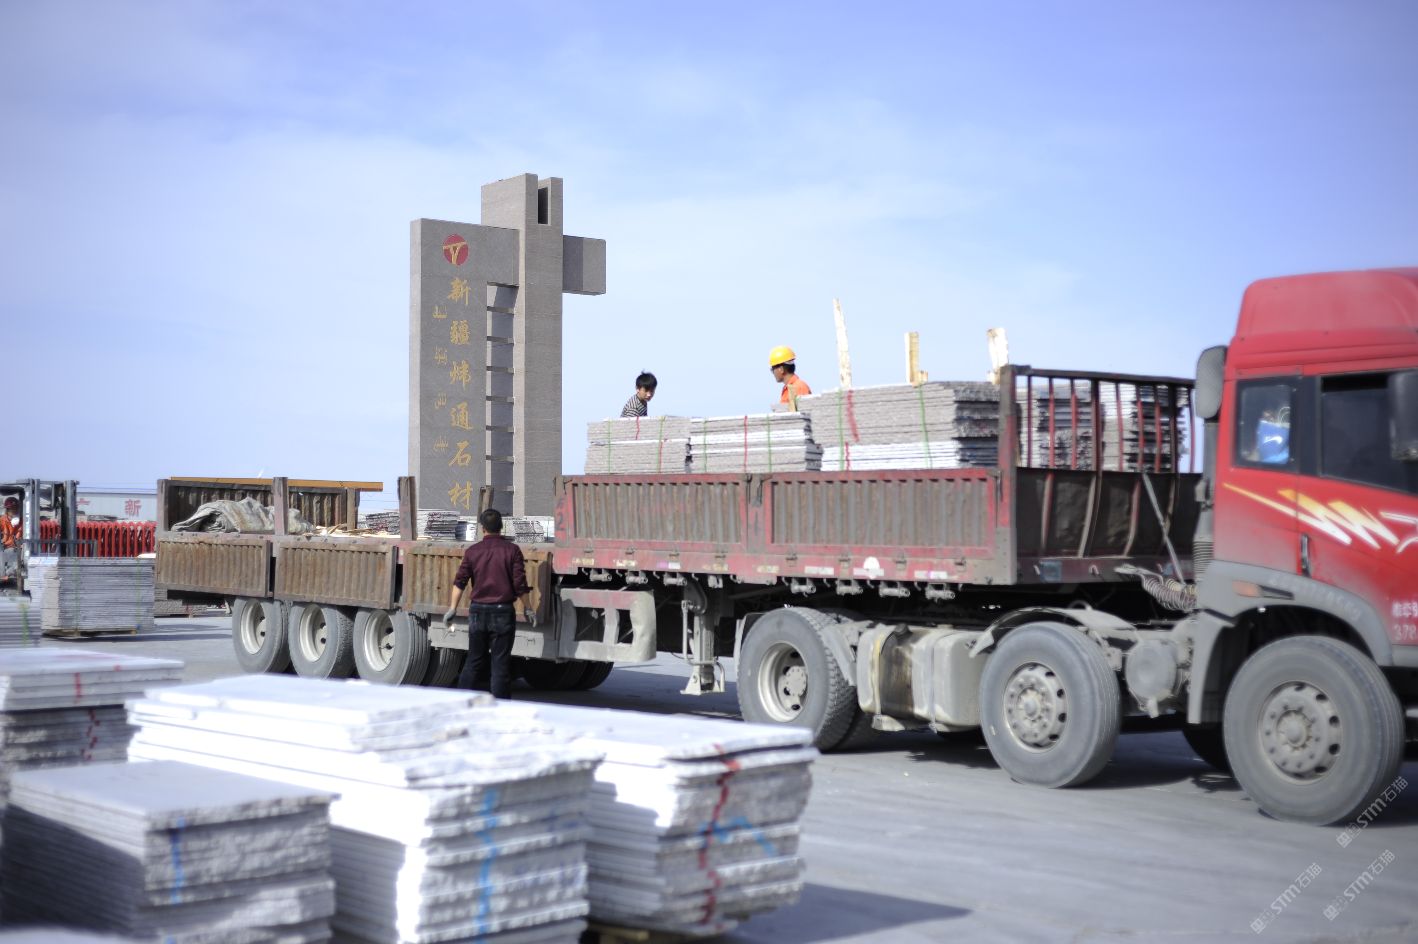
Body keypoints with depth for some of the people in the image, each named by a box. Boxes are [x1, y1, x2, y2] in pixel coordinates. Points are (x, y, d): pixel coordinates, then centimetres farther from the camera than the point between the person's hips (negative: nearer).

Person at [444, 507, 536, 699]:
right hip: (502, 611, -3)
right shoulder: (512, 550, -4)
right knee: (500, 662, 2)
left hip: (478, 611, 3)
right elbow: (520, 584, -6)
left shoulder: (472, 551, 3)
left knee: (475, 660, 13)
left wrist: (453, 608, 4)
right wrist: (528, 609, 3)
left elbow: (460, 581, -1)